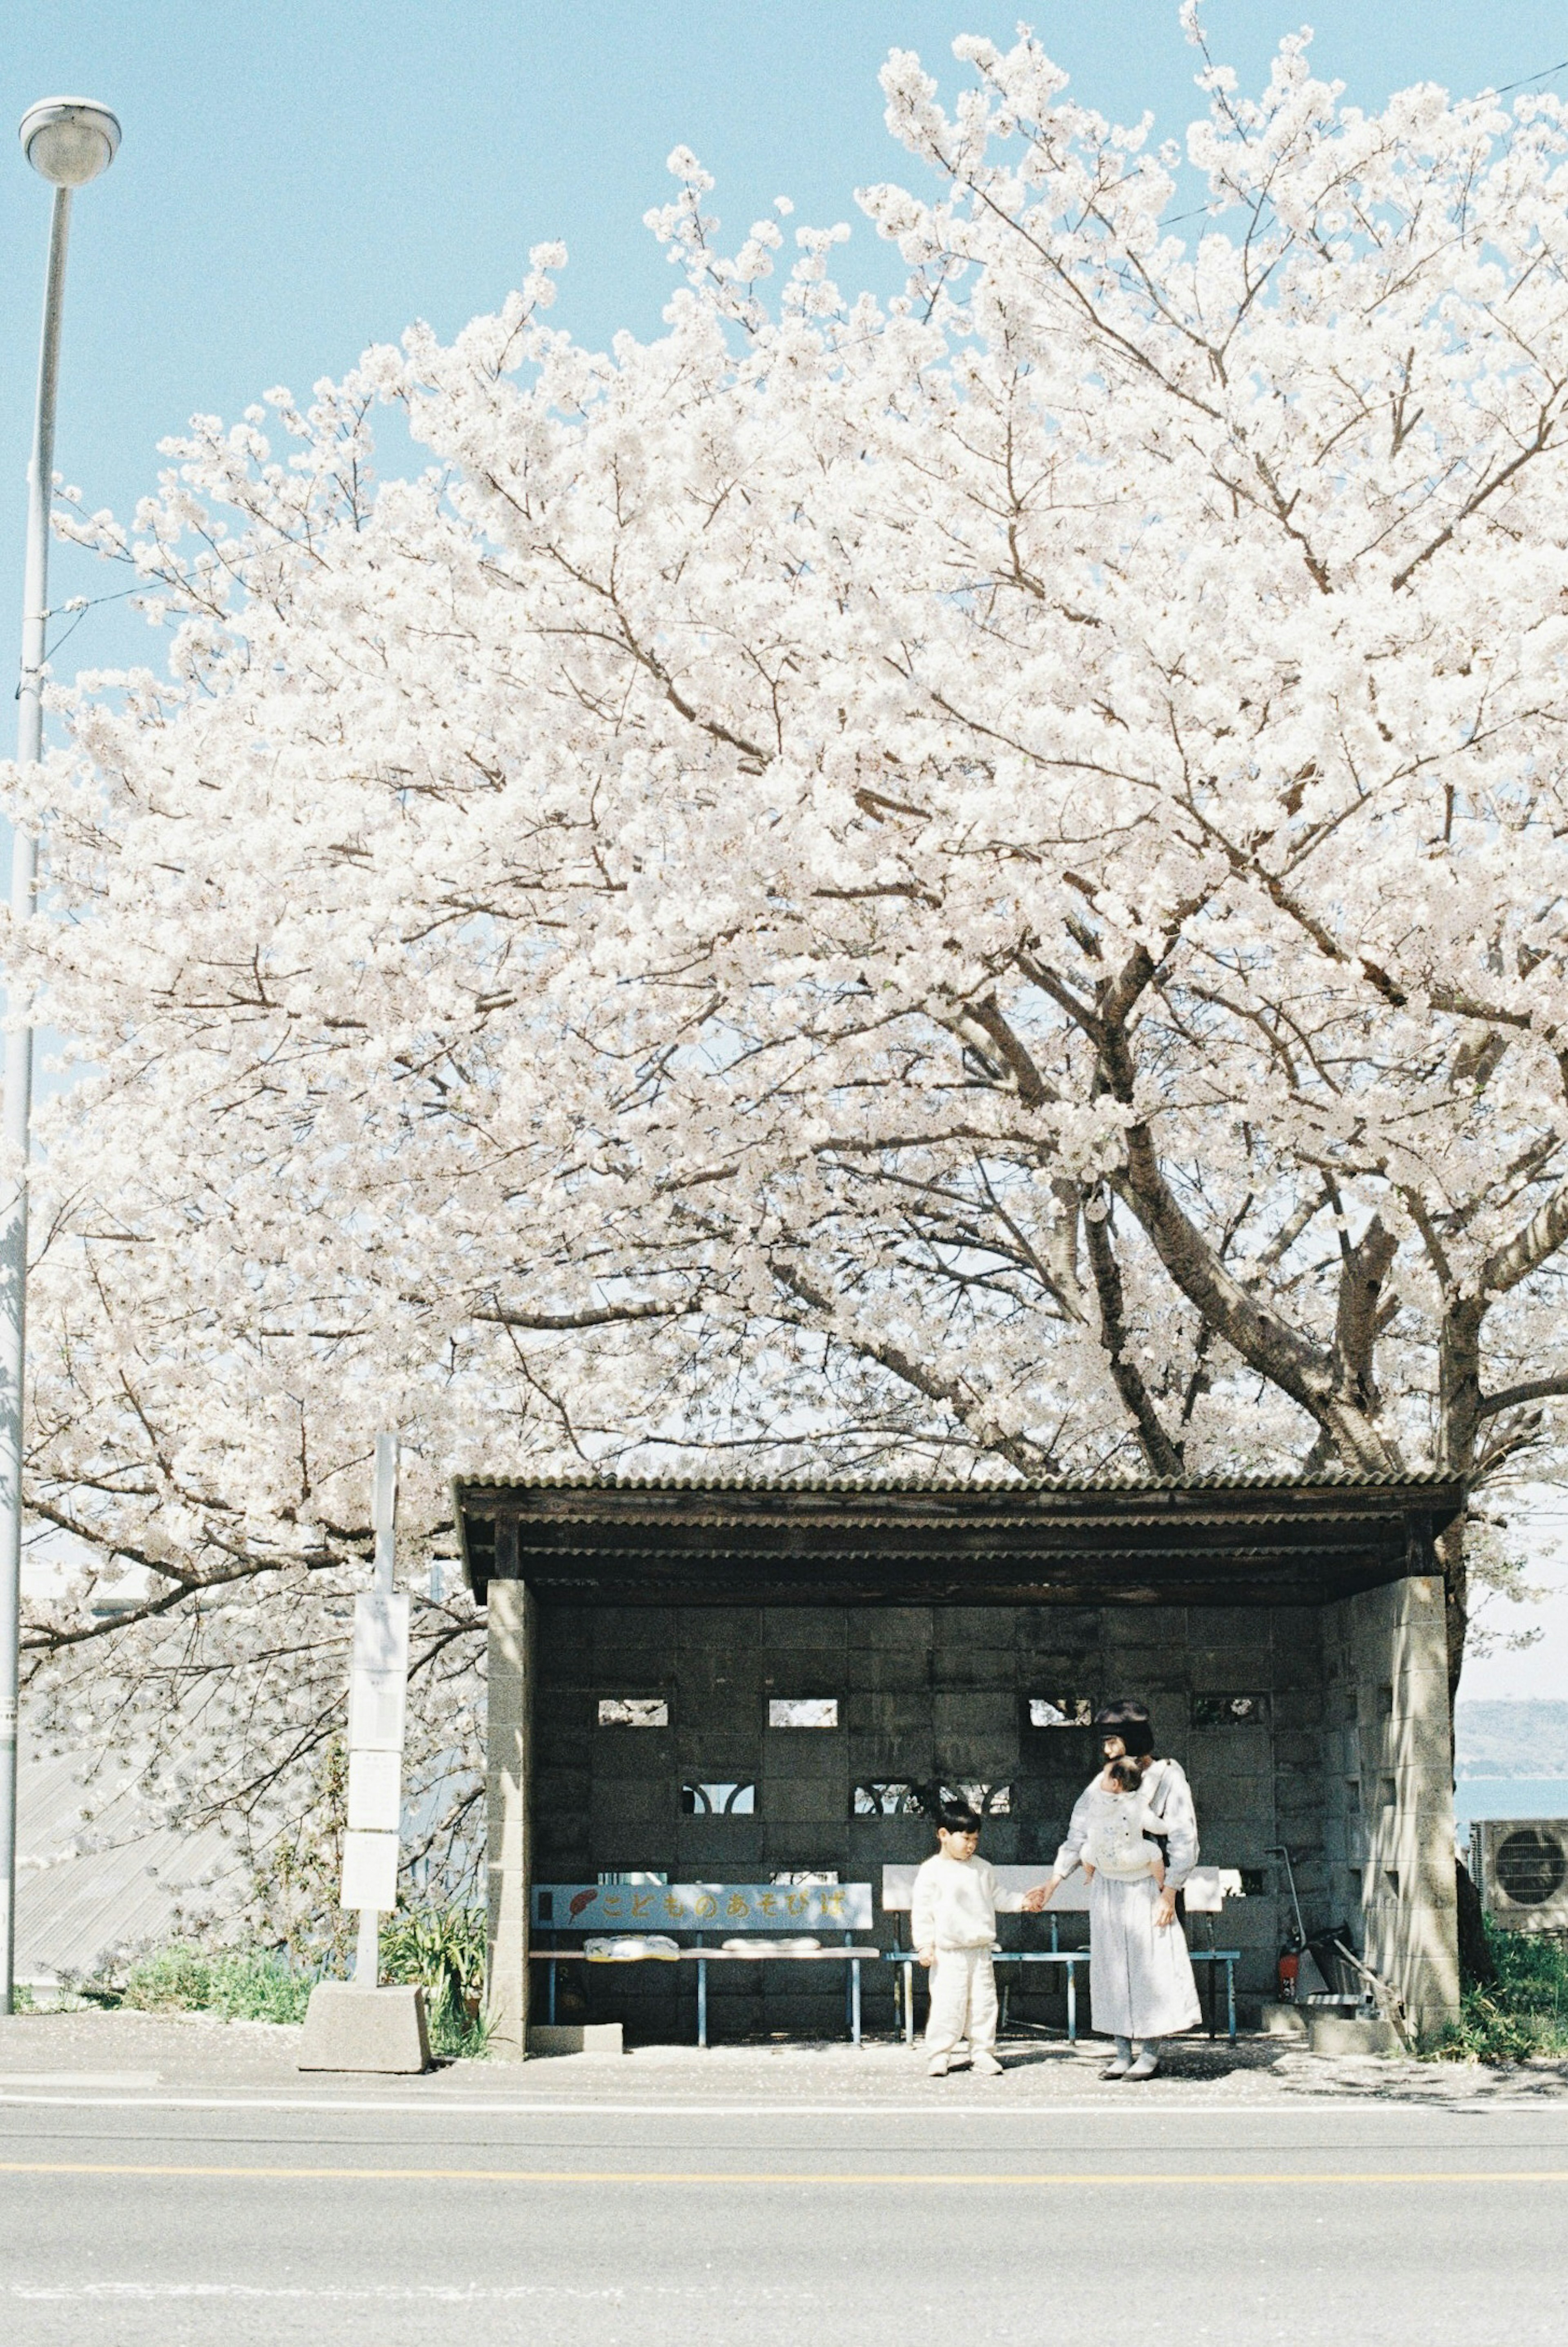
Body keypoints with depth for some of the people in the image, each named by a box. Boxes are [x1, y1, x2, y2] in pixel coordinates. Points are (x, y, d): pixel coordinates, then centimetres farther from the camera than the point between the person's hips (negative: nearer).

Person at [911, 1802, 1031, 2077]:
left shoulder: (982, 1869, 11)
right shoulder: (932, 1871, -4)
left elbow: (998, 1897, 22)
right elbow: (922, 1910, -5)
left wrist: (1021, 1900, 7)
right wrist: (924, 1945, -10)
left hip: (980, 1949, 5)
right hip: (948, 1953, -5)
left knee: (984, 2004, 5)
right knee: (947, 2006, -6)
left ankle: (983, 2055, 14)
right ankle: (938, 2056, 6)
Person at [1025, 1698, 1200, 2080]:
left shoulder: (1168, 1779, -3)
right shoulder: (1104, 1783, 10)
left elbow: (1184, 1842, -5)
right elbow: (1078, 1837, 12)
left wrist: (1169, 1892, -11)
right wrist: (1052, 1884, 7)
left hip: (1146, 1890, -5)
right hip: (1106, 1890, 5)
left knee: (1149, 1965, -4)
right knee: (1112, 1969, 5)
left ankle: (1149, 2052, 5)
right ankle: (1124, 2052, 12)